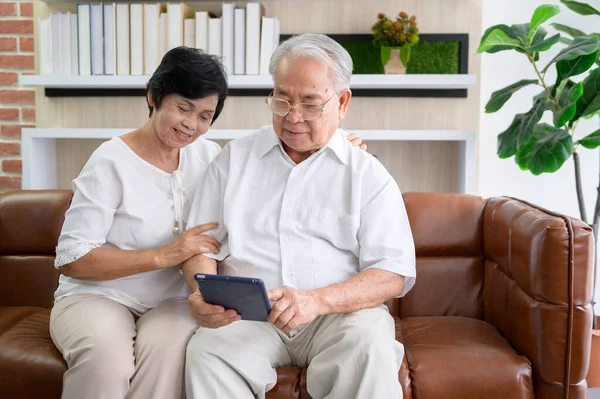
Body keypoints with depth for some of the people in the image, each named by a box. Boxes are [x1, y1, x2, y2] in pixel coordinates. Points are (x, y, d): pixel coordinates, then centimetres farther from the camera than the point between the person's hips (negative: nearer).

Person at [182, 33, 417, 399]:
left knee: (370, 349, -34)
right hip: (247, 313, 1)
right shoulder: (234, 158, 14)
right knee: (205, 353, -31)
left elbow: (394, 274, -4)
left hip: (341, 311, 0)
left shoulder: (369, 175, 5)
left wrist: (317, 301, -22)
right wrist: (206, 293, -12)